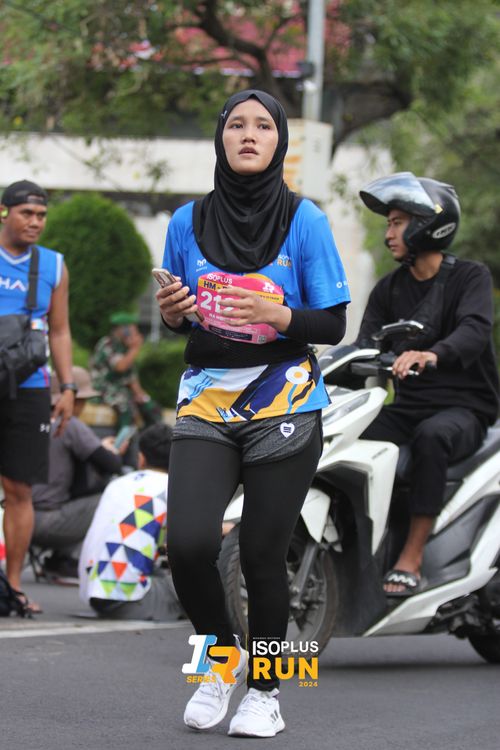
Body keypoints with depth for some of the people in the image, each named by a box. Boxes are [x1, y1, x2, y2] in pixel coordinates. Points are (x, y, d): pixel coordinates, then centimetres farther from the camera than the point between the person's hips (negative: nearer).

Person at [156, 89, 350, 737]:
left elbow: (334, 325, -2)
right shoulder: (188, 222, 4)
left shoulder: (305, 221, -3)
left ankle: (265, 691, 20)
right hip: (206, 408, 2)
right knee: (187, 544, -15)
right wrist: (172, 314, -9)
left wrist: (280, 315, -21)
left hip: (284, 413, -2)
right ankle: (221, 657, 13)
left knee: (262, 557, -1)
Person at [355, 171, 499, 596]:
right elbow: (366, 345, 0)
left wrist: (431, 355, -45)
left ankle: (411, 561, -37)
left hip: (465, 408, -5)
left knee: (431, 436, -38)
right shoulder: (390, 289, 13)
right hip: (408, 406, 5)